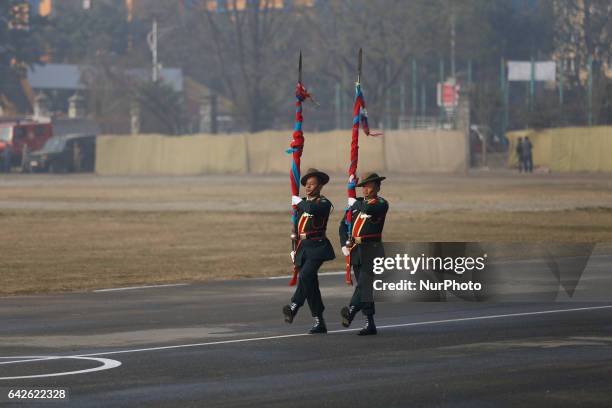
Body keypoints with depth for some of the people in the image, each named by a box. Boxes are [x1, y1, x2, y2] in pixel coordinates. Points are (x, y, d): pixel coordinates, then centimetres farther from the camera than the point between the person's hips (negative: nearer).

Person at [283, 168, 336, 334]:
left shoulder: (324, 203, -4)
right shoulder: (303, 203, 18)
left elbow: (312, 209, -27)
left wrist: (299, 202, -9)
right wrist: (294, 248, 18)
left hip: (317, 247, -7)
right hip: (303, 247, 7)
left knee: (305, 275, -29)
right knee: (310, 284, 5)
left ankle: (294, 307, -38)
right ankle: (319, 323, 10)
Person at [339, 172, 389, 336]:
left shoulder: (381, 204, -3)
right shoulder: (356, 203, 16)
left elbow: (369, 210, -25)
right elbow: (343, 225, 19)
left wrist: (356, 203, -6)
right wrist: (345, 244, 5)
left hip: (371, 249, -7)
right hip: (356, 250, 7)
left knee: (364, 283, -21)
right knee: (363, 286, 6)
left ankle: (351, 311, -39)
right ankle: (370, 324, 8)